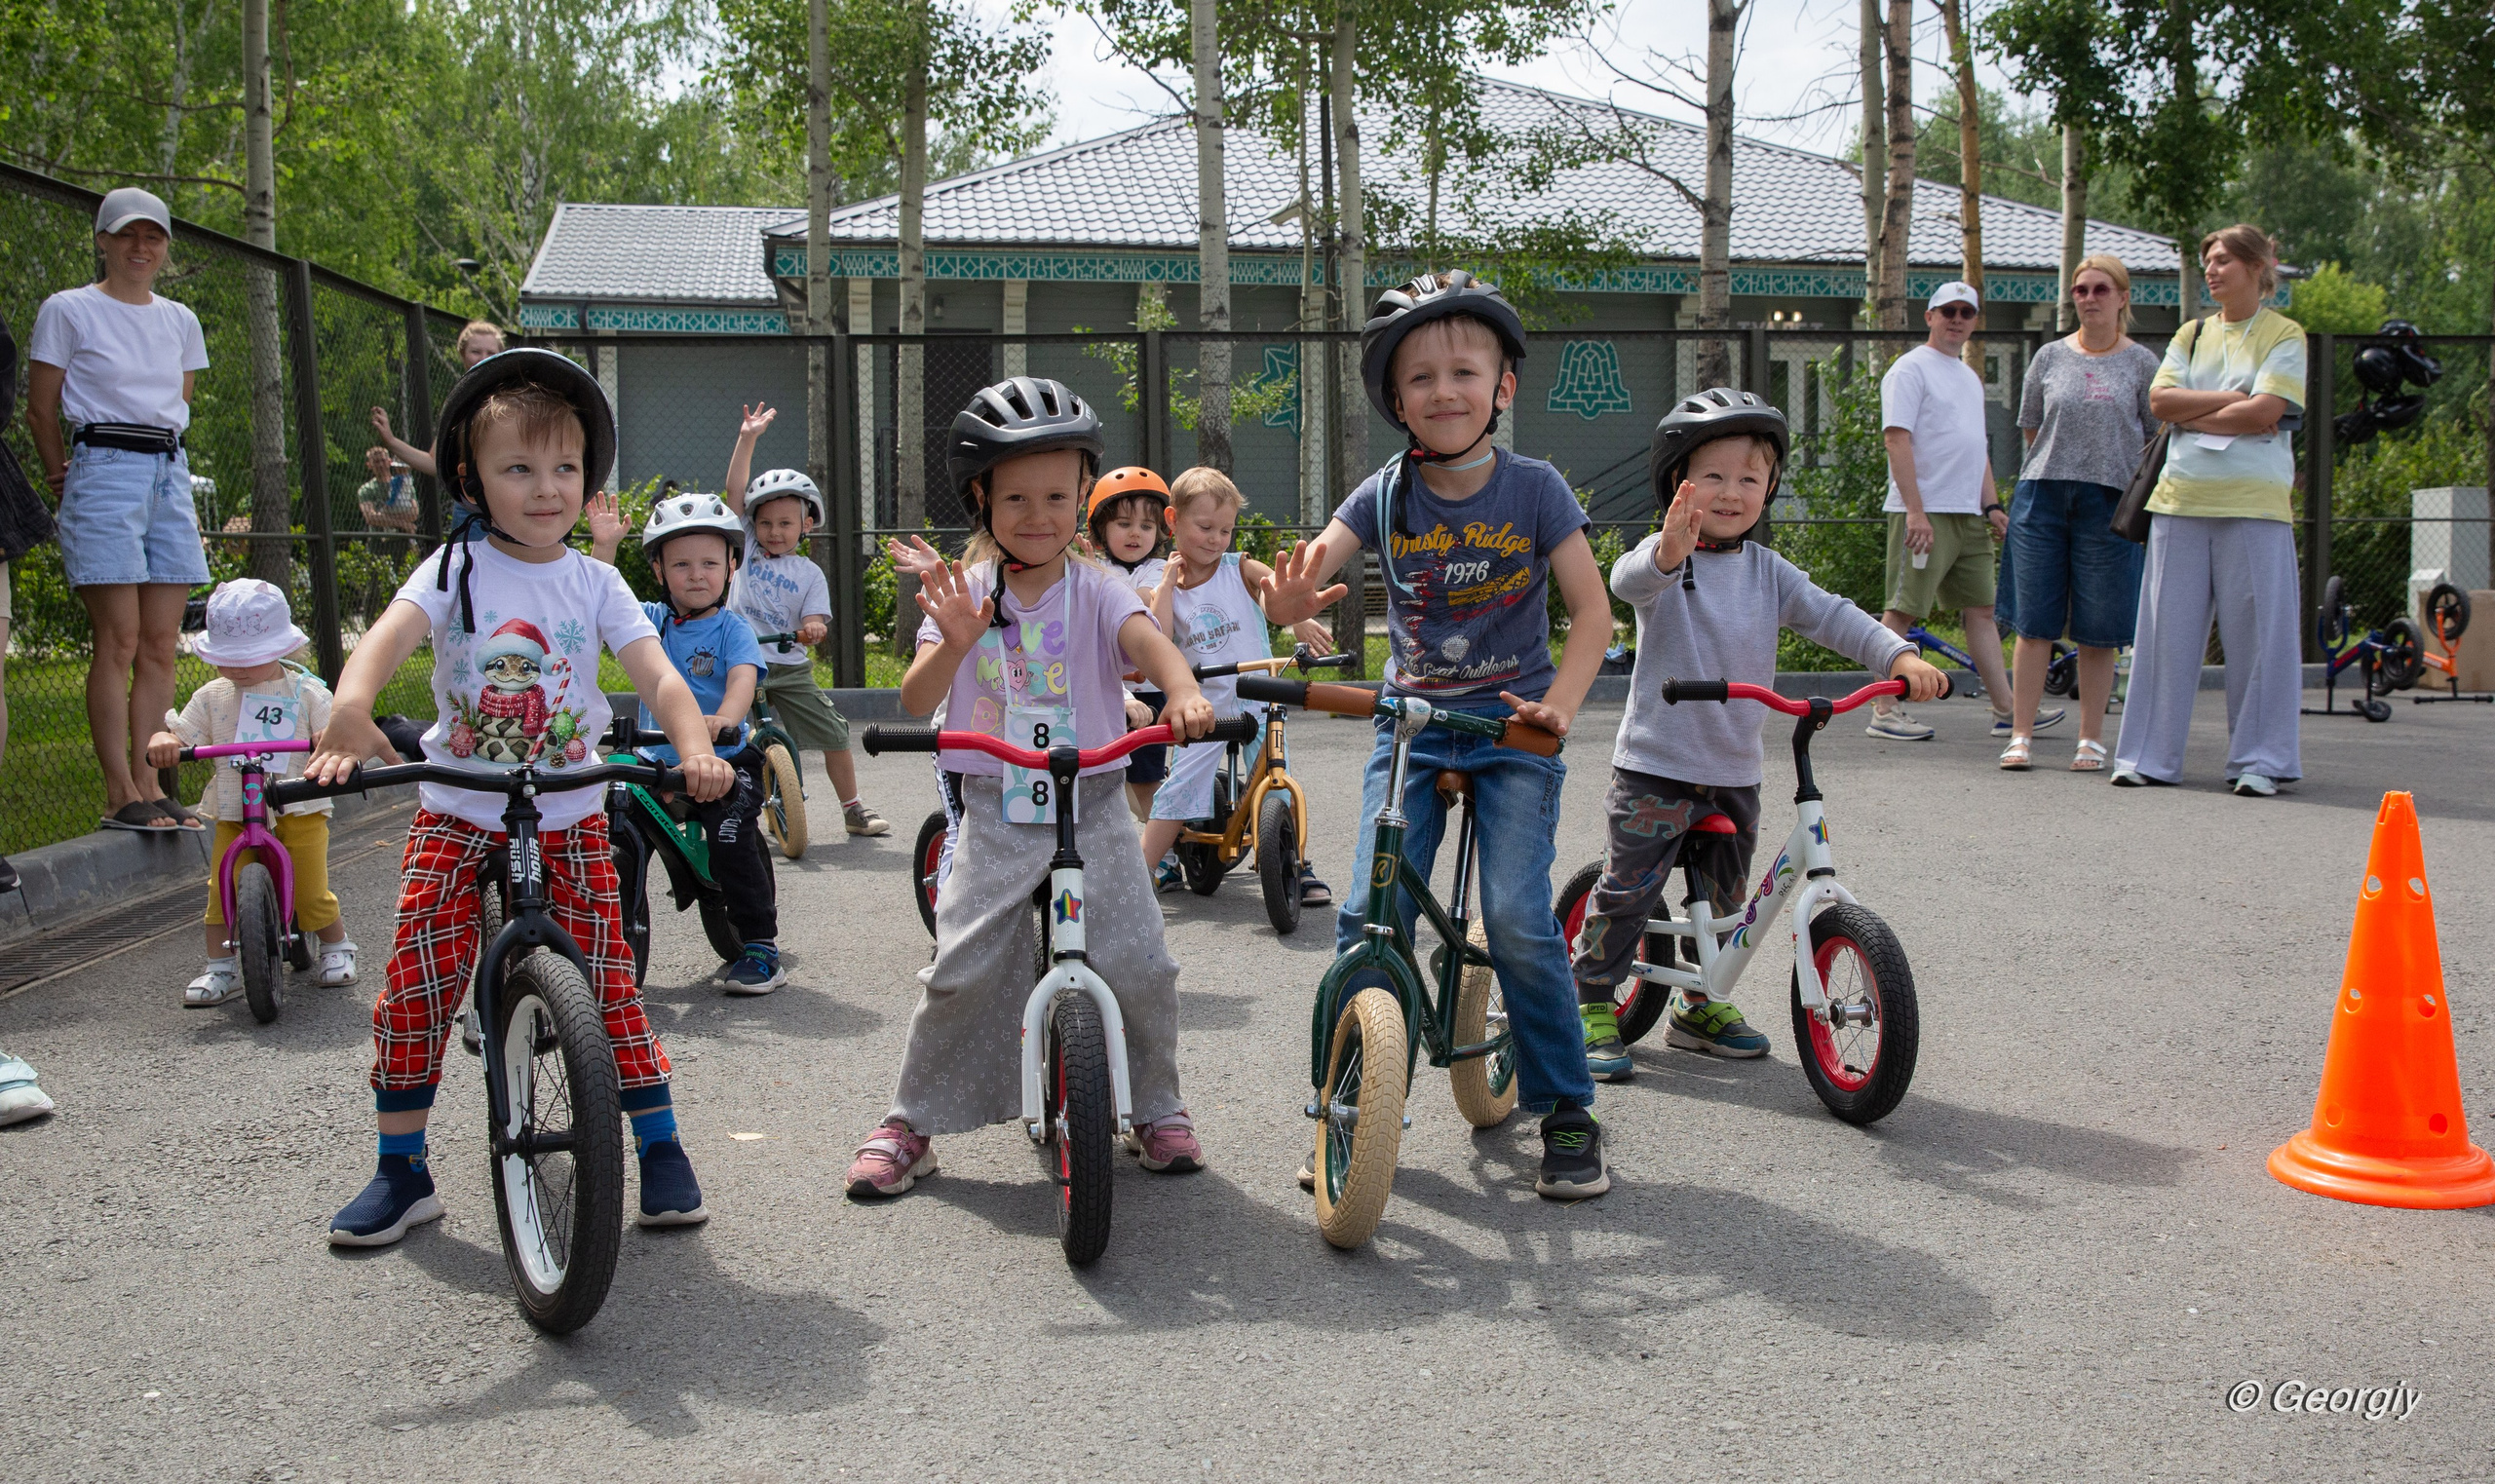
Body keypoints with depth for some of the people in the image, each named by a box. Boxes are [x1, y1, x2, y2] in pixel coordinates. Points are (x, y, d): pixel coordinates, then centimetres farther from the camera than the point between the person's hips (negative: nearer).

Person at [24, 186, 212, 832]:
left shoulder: (180, 320, 15)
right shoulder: (68, 311, 1)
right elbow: (40, 408, 4)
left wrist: (162, 461, 15)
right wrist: (67, 475, 6)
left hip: (170, 473, 5)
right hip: (103, 469, -5)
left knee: (161, 644, 2)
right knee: (119, 640, -9)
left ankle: (148, 785, 7)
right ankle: (120, 794, -7)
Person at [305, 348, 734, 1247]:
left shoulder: (594, 583, 0)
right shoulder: (456, 569, -4)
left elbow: (658, 675, -11)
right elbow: (387, 638, -21)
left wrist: (696, 749, -31)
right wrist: (350, 715, -43)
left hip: (570, 820, 1)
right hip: (457, 815, 0)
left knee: (607, 980, -2)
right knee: (416, 986, -4)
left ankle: (660, 1147, 12)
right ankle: (402, 1169, 12)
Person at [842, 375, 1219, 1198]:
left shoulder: (1096, 589, -1)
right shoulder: (964, 590, 2)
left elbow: (1146, 639, -22)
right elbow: (915, 701, -8)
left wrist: (1184, 692, -44)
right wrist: (955, 642, -28)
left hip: (1092, 802, 0)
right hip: (995, 811, 0)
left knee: (1139, 966, -7)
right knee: (960, 971, -6)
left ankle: (1157, 1106, 18)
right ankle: (911, 1123, 13)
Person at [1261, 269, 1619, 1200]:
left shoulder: (1533, 488, -5)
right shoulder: (1385, 495, -2)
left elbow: (1592, 607, -5)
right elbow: (1309, 570, -14)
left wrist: (1559, 702, -20)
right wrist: (1289, 596, -39)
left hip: (1512, 731, -2)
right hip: (1411, 726, 2)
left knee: (1519, 921, -14)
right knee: (1368, 916, -8)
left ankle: (1566, 1113, 6)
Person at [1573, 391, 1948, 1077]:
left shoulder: (1766, 570, 7)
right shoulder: (1665, 558, -9)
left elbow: (1830, 616, 0)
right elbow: (1629, 580, -32)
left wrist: (1899, 656, -17)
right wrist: (1669, 553, -55)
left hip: (1734, 771, 6)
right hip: (1655, 766, -6)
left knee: (1723, 899, 16)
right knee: (1628, 891, -3)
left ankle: (1699, 1006, 33)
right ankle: (1591, 1009, 11)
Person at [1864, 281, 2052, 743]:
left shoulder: (1970, 377, 22)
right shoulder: (1911, 369, -5)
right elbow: (1896, 440, -14)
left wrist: (1991, 505, 15)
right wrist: (1915, 511, -21)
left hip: (1969, 515, 9)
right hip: (1925, 514, -8)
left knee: (1981, 610, 8)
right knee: (1903, 611, -7)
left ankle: (2006, 710, 9)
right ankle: (1884, 710, -3)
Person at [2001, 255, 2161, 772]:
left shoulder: (2141, 362, 6)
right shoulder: (2050, 357, 10)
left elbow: (2157, 438, 7)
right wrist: (2060, 467, 8)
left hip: (2110, 502, -1)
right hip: (2042, 496, 1)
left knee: (2098, 631, 2)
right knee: (2034, 624, 0)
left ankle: (2091, 739, 10)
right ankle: (2021, 735, 4)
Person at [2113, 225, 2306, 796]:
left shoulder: (2284, 335, 3)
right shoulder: (2192, 335, 16)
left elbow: (2265, 412, -11)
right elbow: (2160, 400, 2)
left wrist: (2194, 416, -3)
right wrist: (2229, 396, -7)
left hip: (2253, 502, -4)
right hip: (2181, 497, 4)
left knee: (2257, 632, -2)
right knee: (2168, 631, 3)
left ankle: (2257, 761, 5)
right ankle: (2150, 756, 8)